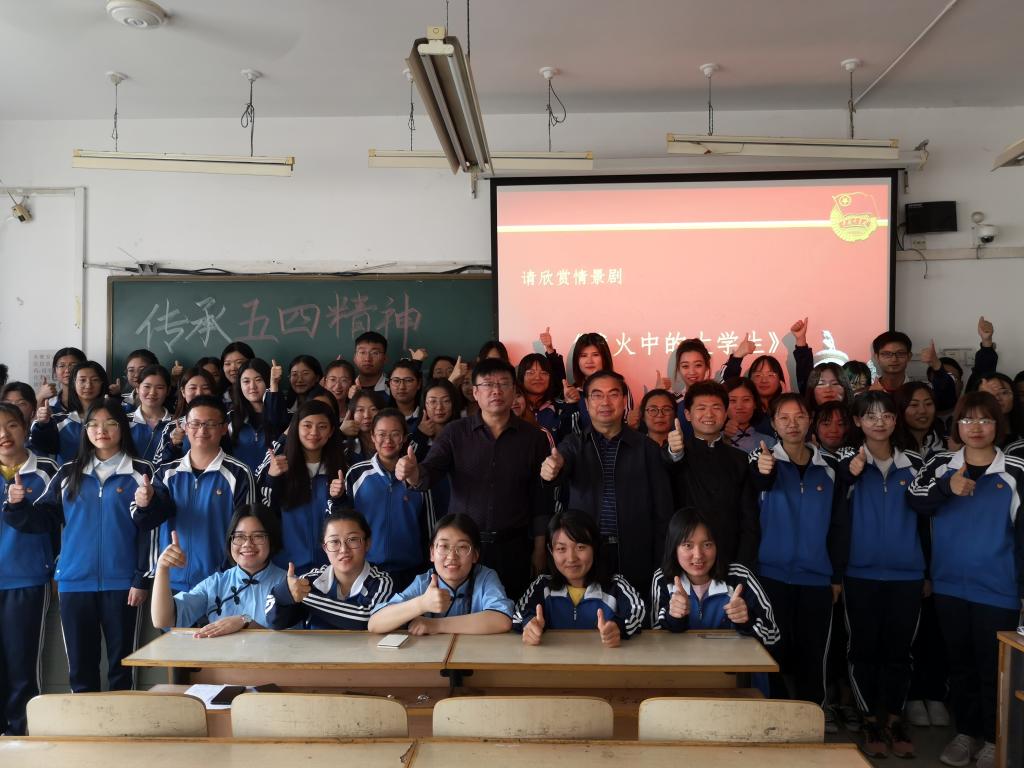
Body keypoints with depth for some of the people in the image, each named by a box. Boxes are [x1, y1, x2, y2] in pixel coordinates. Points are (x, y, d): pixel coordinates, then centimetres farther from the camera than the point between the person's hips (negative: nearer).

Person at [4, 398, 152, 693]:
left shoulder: (140, 472, -2)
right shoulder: (68, 474, 9)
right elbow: (44, 520, 5)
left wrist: (142, 579, -9)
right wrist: (18, 505, -14)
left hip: (121, 582, -3)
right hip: (75, 582, 3)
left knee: (121, 662, 7)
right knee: (80, 664, 11)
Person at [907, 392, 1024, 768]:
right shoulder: (941, 464, 2)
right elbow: (914, 499, -11)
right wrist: (947, 488, -29)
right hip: (949, 586, 3)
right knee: (959, 663, 15)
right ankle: (965, 732, 30)